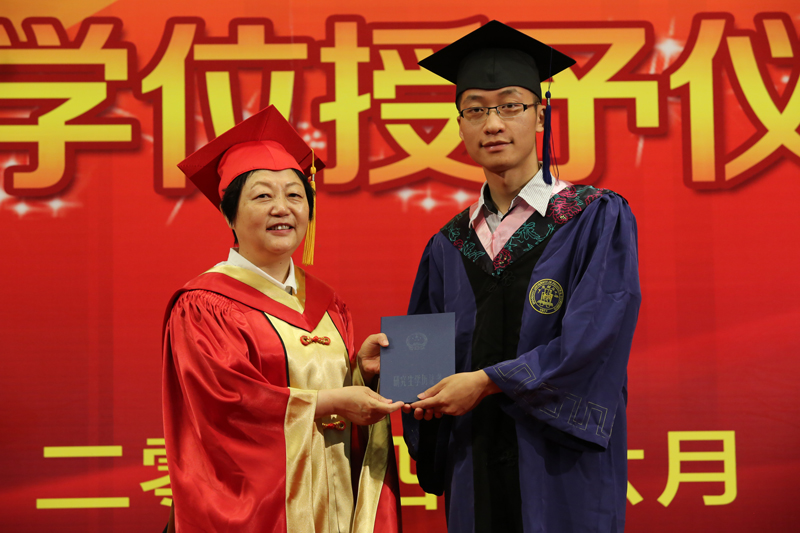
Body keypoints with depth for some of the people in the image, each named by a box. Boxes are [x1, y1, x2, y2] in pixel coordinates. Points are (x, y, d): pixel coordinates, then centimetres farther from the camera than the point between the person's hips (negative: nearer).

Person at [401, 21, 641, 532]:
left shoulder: (597, 218, -3)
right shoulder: (448, 247, 11)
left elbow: (594, 340, -14)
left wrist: (488, 382, -14)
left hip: (565, 470, -4)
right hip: (475, 472, 4)